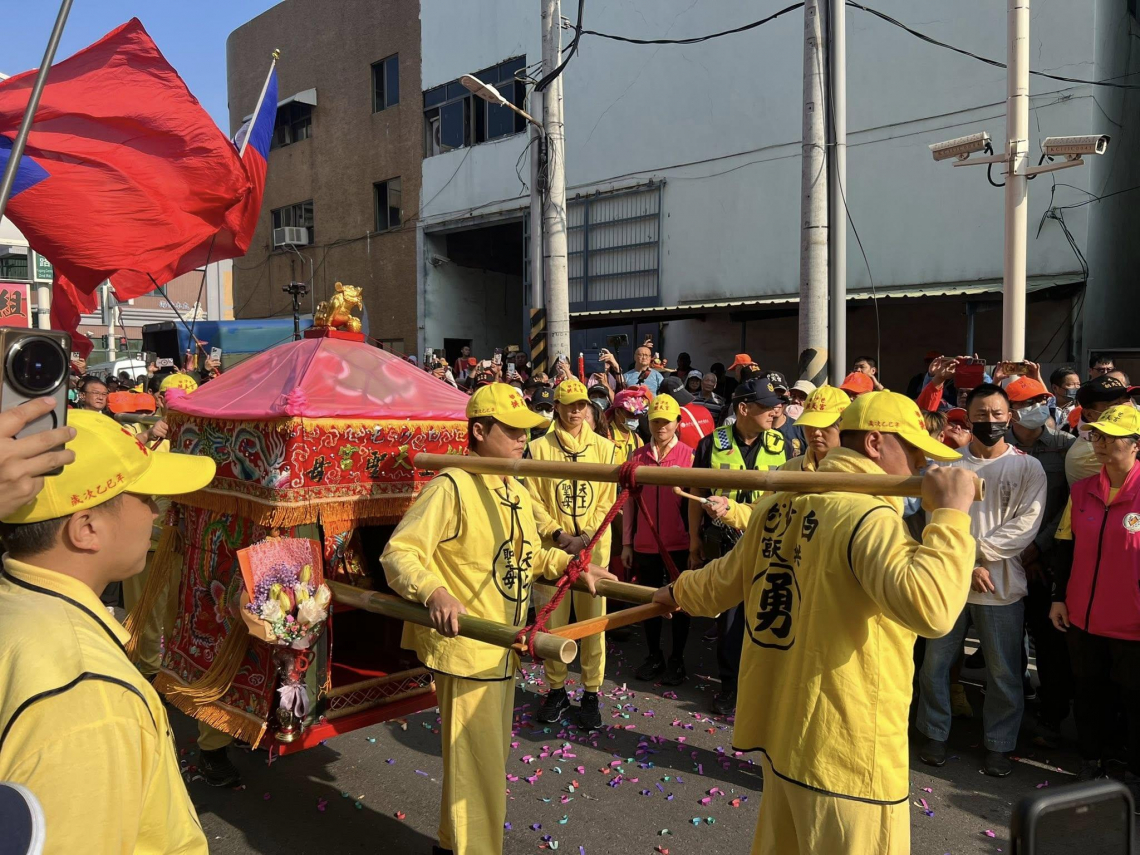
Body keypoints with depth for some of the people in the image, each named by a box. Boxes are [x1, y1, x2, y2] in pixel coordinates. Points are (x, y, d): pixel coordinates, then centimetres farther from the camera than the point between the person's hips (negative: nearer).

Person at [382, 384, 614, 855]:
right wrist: (434, 592, -39)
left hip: (503, 648, 9)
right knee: (477, 763, 2)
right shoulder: (452, 487, -19)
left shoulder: (517, 492, 9)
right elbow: (398, 553, -23)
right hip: (466, 646, -9)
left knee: (490, 755, 23)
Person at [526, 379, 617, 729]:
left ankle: (591, 693, 18)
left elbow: (607, 499, 2)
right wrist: (556, 533, -11)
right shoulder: (539, 447, 2)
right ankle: (556, 689, 23)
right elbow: (533, 498, 0)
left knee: (592, 620, 4)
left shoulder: (603, 447, 5)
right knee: (553, 621, 6)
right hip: (553, 546, 0)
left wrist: (586, 537, -9)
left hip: (593, 547, 0)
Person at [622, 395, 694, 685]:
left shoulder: (689, 455, -5)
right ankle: (654, 656, 28)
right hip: (644, 545, 3)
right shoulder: (638, 456, 3)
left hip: (679, 545, -3)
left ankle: (677, 660, 23)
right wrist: (626, 543, 5)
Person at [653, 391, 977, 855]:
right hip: (846, 740, -8)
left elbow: (724, 581, 19)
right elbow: (929, 606, -35)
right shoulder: (868, 513, -19)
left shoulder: (783, 502, 7)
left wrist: (678, 592, 39)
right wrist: (951, 515, -23)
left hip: (783, 722, 8)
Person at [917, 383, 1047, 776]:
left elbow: (1025, 525, -9)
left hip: (1002, 586, -1)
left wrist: (975, 549, -15)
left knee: (1003, 671, 8)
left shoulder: (1028, 468, 0)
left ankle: (999, 744, 26)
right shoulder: (948, 464, 2)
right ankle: (935, 734, 27)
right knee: (935, 663, 10)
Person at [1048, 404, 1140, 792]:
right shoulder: (1082, 490, 4)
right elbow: (1065, 547, 10)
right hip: (1084, 619, 4)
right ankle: (1091, 764, 33)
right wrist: (1059, 597, 9)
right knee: (1090, 695, 17)